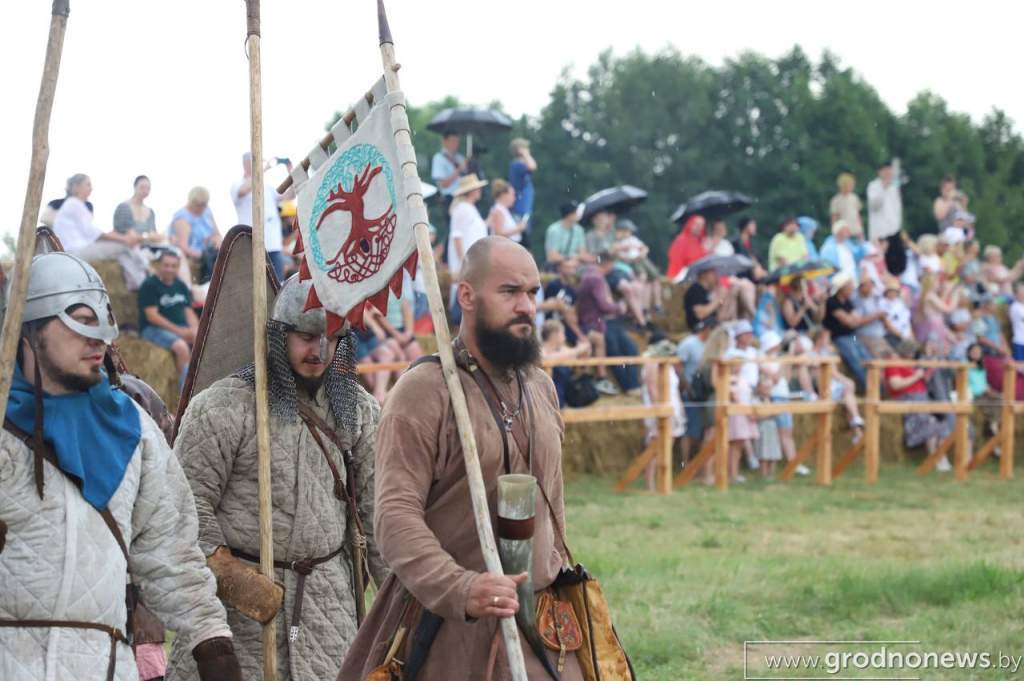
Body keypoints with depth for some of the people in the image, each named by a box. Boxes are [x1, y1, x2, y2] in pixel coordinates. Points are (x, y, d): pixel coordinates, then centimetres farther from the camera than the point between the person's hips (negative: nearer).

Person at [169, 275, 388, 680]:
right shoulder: (225, 406, -8)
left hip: (329, 598, 5)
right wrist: (230, 577, -17)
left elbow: (377, 508, 12)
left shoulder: (356, 410, 9)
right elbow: (188, 503, -9)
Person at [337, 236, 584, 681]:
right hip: (454, 631, -6)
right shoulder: (422, 392, -12)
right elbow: (396, 516, -20)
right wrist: (460, 588, -33)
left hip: (544, 626, 6)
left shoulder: (540, 386, 11)